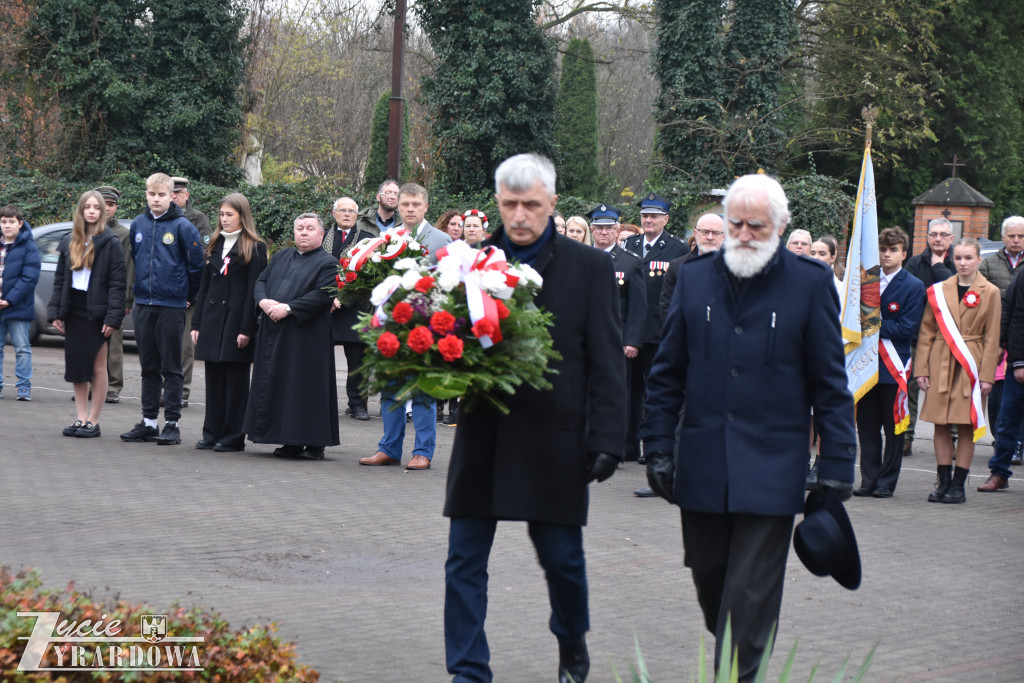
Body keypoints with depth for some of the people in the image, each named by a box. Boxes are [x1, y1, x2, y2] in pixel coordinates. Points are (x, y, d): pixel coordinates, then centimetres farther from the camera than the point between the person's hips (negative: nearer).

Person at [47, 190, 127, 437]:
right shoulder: (68, 242, 11)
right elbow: (59, 280, 14)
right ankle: (81, 418, 11)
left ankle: (93, 421, 4)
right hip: (74, 312, 5)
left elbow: (118, 283, -8)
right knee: (76, 367, 5)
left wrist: (113, 317, -15)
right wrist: (55, 312, 5)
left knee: (98, 368, 0)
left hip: (97, 312, -5)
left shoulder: (110, 243, -4)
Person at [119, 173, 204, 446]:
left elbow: (196, 264, -3)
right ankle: (148, 421, 16)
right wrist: (136, 291, 16)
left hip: (172, 306, -5)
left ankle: (172, 423, 4)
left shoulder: (183, 227, -7)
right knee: (149, 367, 10)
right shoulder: (138, 225, 7)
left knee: (171, 367, 0)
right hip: (143, 304, 5)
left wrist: (189, 296, 2)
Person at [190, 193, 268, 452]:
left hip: (237, 320, -6)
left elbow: (254, 290, -9)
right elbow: (204, 286, 16)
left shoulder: (255, 248, -3)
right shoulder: (215, 245, 15)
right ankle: (212, 434, 12)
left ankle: (233, 437, 3)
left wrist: (246, 328, -15)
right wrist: (196, 323, 10)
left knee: (235, 380, -1)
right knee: (214, 379, 7)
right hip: (212, 319, 6)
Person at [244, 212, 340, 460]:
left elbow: (323, 295, -14)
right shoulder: (281, 257, 19)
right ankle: (291, 442, 12)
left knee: (306, 386, -6)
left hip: (306, 337, -7)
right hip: (273, 333, 7)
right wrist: (263, 301, -6)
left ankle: (314, 443, 0)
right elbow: (261, 281, 17)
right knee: (276, 384, 6)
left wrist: (288, 308, -19)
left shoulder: (328, 263, -2)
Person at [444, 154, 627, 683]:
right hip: (482, 436, 2)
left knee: (561, 556, 9)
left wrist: (607, 439, -8)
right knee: (464, 560, 2)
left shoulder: (589, 267, 0)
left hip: (554, 439, -2)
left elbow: (606, 363, -1)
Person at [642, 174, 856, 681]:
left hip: (771, 468, -3)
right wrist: (659, 446, 6)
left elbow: (830, 385, 1)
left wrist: (837, 466, -3)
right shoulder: (695, 278, 7)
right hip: (702, 463, 3)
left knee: (749, 594, -4)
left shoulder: (810, 284, -1)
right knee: (709, 577, 12)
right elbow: (667, 372, 12)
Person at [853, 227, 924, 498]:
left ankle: (886, 482, 8)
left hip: (894, 366, -4)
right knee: (867, 425, 5)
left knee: (893, 427, 2)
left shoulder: (914, 287, -2)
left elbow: (907, 328, -9)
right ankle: (868, 480, 12)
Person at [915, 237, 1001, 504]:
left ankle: (958, 485, 6)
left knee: (967, 427, 0)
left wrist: (986, 375, -6)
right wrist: (921, 369, 0)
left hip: (971, 366, -2)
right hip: (941, 365, 2)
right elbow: (926, 332, 7)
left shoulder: (990, 292, 1)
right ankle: (943, 481, 12)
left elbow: (992, 339, 0)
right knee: (941, 425, 3)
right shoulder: (938, 291, 7)